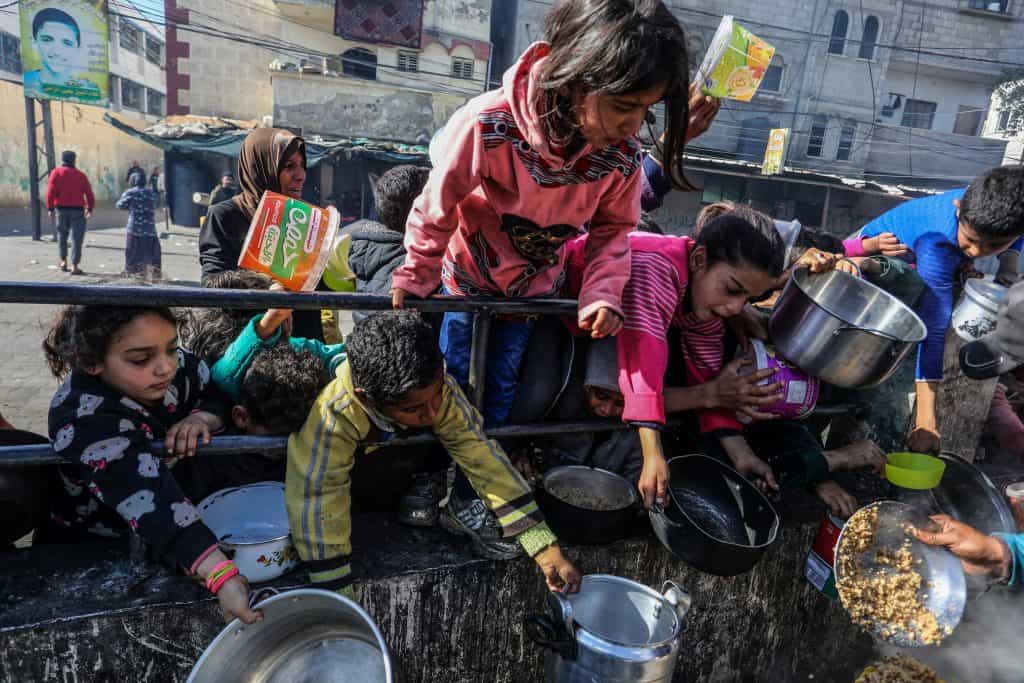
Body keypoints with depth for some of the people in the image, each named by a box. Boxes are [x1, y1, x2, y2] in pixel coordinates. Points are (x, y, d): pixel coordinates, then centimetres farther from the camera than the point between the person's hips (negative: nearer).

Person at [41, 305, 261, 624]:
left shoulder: (178, 366, -19)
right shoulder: (87, 420, -36)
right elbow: (149, 500, -48)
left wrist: (201, 418, -28)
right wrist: (222, 576, -59)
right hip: (97, 538, -6)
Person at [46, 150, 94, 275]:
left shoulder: (56, 172, 1)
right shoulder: (80, 175, 4)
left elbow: (51, 191, -7)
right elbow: (89, 193, 1)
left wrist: (50, 208, -1)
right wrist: (90, 209, 12)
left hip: (61, 209, 1)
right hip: (77, 210, -1)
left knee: (62, 235, 19)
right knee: (77, 238, -1)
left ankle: (63, 261, 25)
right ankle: (74, 266, -6)